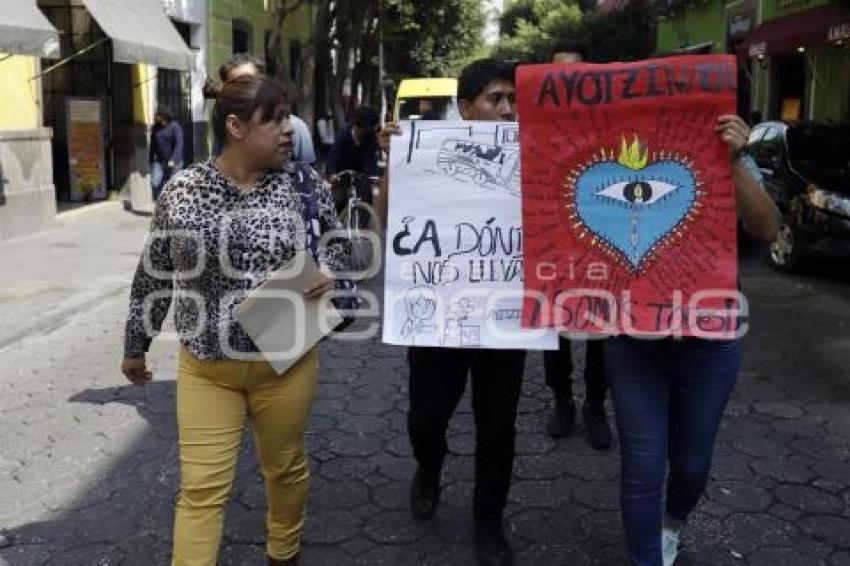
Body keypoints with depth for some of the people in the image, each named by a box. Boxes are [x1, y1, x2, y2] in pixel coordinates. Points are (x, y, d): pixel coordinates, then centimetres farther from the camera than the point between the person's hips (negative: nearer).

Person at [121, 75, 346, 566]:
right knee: (201, 489, 3)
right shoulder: (182, 190, -7)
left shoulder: (299, 183, -6)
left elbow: (335, 238, 10)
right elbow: (154, 273, 3)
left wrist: (327, 272, -12)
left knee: (286, 468, 18)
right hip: (205, 367, -1)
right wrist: (136, 345, 11)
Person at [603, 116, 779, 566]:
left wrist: (736, 162, -29)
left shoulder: (730, 160, -3)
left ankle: (671, 524, 50)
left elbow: (765, 229, -17)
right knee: (643, 467, 2)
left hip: (708, 339, 1)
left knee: (691, 462, 17)